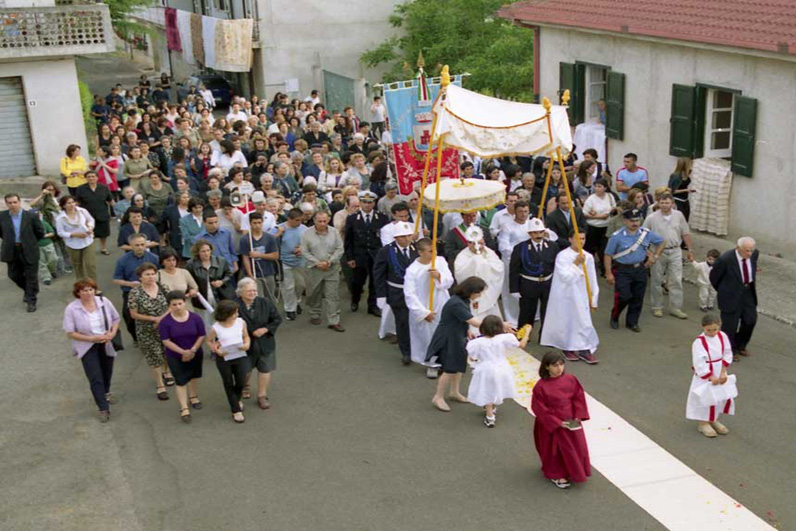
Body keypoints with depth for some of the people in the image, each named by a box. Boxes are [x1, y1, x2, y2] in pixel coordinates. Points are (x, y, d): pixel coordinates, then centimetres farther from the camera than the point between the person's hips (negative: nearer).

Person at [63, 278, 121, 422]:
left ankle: (106, 393, 52)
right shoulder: (71, 309, -17)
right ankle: (103, 409, 0)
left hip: (106, 345, 4)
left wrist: (113, 333, -15)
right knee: (95, 378, -9)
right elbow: (70, 333, -14)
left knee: (107, 372, 22)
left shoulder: (104, 302, -9)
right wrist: (91, 338, -23)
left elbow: (115, 318, 4)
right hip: (87, 347, -3)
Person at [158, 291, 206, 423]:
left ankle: (193, 397, 44)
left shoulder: (195, 318, -12)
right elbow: (166, 341, -18)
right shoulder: (165, 322, -16)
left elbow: (202, 336, -8)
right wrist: (183, 352, -24)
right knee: (181, 381, -3)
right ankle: (184, 408, 2)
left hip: (195, 354, 3)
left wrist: (193, 350, -20)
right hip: (175, 357, -2)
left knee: (194, 377, 21)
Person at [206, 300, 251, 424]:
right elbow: (209, 341, 1)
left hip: (240, 356, 2)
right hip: (224, 359, -2)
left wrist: (247, 344, -17)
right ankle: (236, 410, 27)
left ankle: (236, 400, 42)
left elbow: (246, 336, 5)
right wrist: (216, 350, -16)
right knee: (228, 384, 12)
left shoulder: (241, 322, -9)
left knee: (241, 382, 6)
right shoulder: (215, 328, -15)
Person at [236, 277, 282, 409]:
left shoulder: (266, 303, -12)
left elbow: (277, 319, -4)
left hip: (264, 343, 1)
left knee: (265, 369, 9)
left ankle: (262, 396, 27)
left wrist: (265, 329, -17)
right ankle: (244, 387, 52)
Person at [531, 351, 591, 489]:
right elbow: (539, 409, -17)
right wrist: (557, 423, -17)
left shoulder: (570, 380, -8)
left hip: (571, 422, 4)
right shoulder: (541, 386, -21)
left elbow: (579, 397, 1)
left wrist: (578, 416, -9)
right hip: (552, 424, -4)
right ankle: (557, 475, 33)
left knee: (578, 447, 16)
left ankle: (576, 472, 40)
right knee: (556, 450, 12)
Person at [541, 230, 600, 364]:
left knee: (584, 321, 2)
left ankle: (585, 349, 11)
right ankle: (568, 348, 25)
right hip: (565, 296, -4)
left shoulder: (588, 257, 1)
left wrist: (593, 298, 9)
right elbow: (565, 277, -19)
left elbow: (592, 280, 7)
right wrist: (576, 263, -20)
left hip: (581, 295, 4)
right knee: (566, 322, 7)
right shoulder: (562, 256, -13)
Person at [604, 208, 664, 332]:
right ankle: (614, 317, 18)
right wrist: (608, 273, -10)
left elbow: (661, 242, 16)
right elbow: (608, 255, -8)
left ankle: (632, 322, 25)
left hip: (640, 269, 4)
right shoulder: (617, 236, -13)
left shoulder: (646, 233, -2)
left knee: (638, 298, 8)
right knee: (623, 297, -9)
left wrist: (655, 256, 8)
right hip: (623, 270, -4)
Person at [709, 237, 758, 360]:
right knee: (730, 324, 3)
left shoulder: (754, 254, -9)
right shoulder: (725, 259, -27)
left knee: (751, 320, 10)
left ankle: (740, 346, 34)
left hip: (748, 291, 6)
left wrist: (752, 282, 16)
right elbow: (714, 277, -9)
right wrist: (722, 292, 4)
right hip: (731, 295, -6)